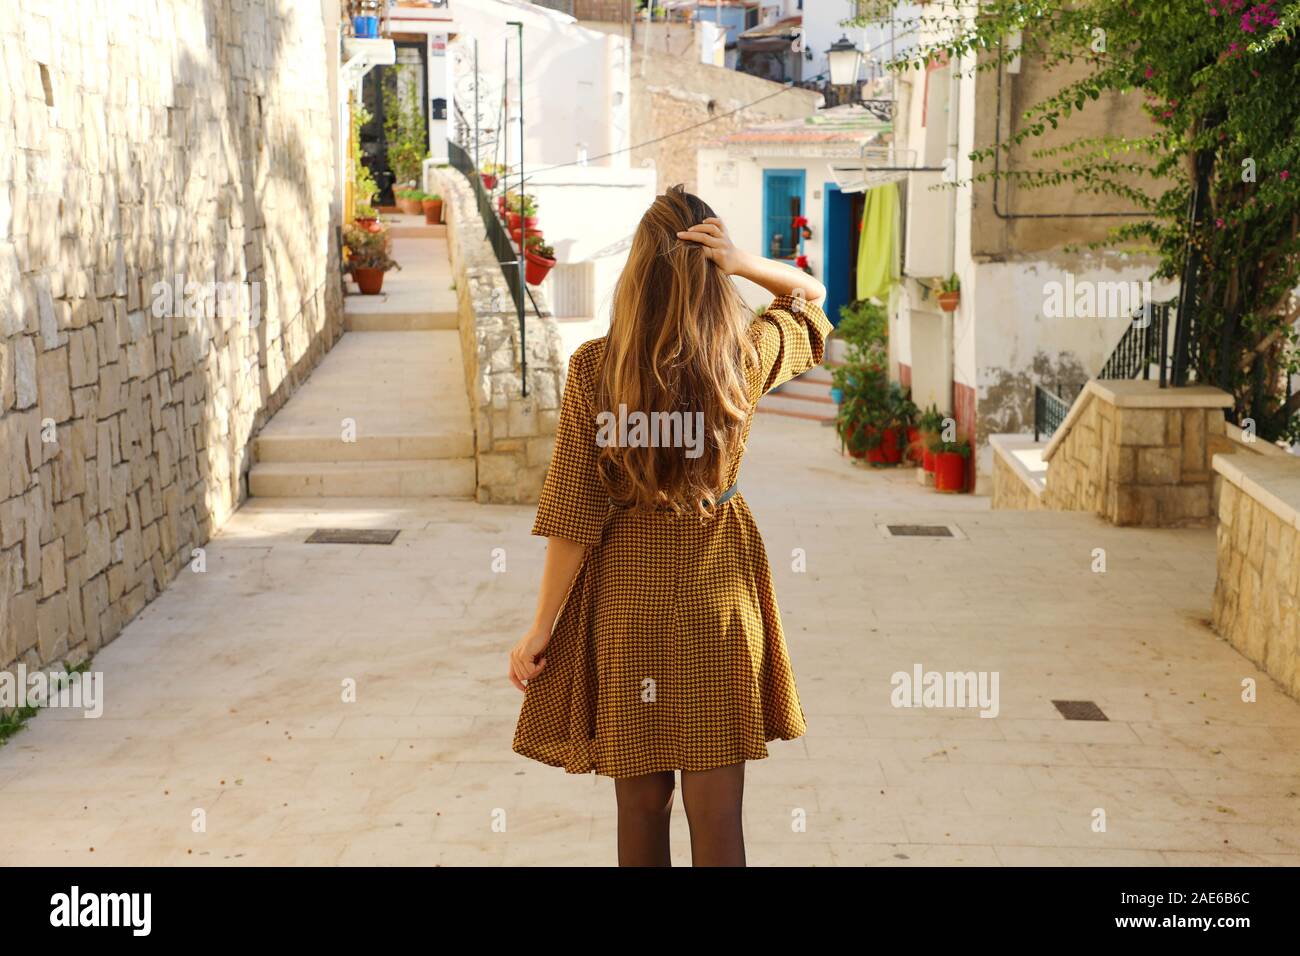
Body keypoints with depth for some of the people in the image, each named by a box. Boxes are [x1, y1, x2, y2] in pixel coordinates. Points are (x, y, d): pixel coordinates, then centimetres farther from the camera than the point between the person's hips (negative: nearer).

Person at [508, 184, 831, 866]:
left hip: (625, 589, -1)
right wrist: (747, 264, -7)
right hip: (720, 585, 1)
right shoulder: (748, 356, -9)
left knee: (641, 804, 15)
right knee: (717, 814, 7)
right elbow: (811, 296, 13)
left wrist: (540, 631, -3)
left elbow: (575, 515, -12)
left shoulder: (593, 368, -14)